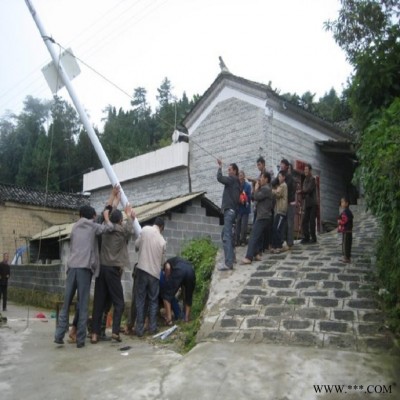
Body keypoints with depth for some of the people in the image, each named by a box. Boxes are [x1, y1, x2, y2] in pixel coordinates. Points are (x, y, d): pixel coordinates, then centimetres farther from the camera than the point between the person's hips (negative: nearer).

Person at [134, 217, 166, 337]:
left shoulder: (145, 230, -3)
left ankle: (139, 329, 6)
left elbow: (136, 245, 5)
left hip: (142, 270, 0)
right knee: (153, 301, 13)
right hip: (155, 272, 1)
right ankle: (152, 327, 14)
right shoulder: (163, 241, 1)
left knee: (140, 300, 5)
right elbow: (162, 261, 9)